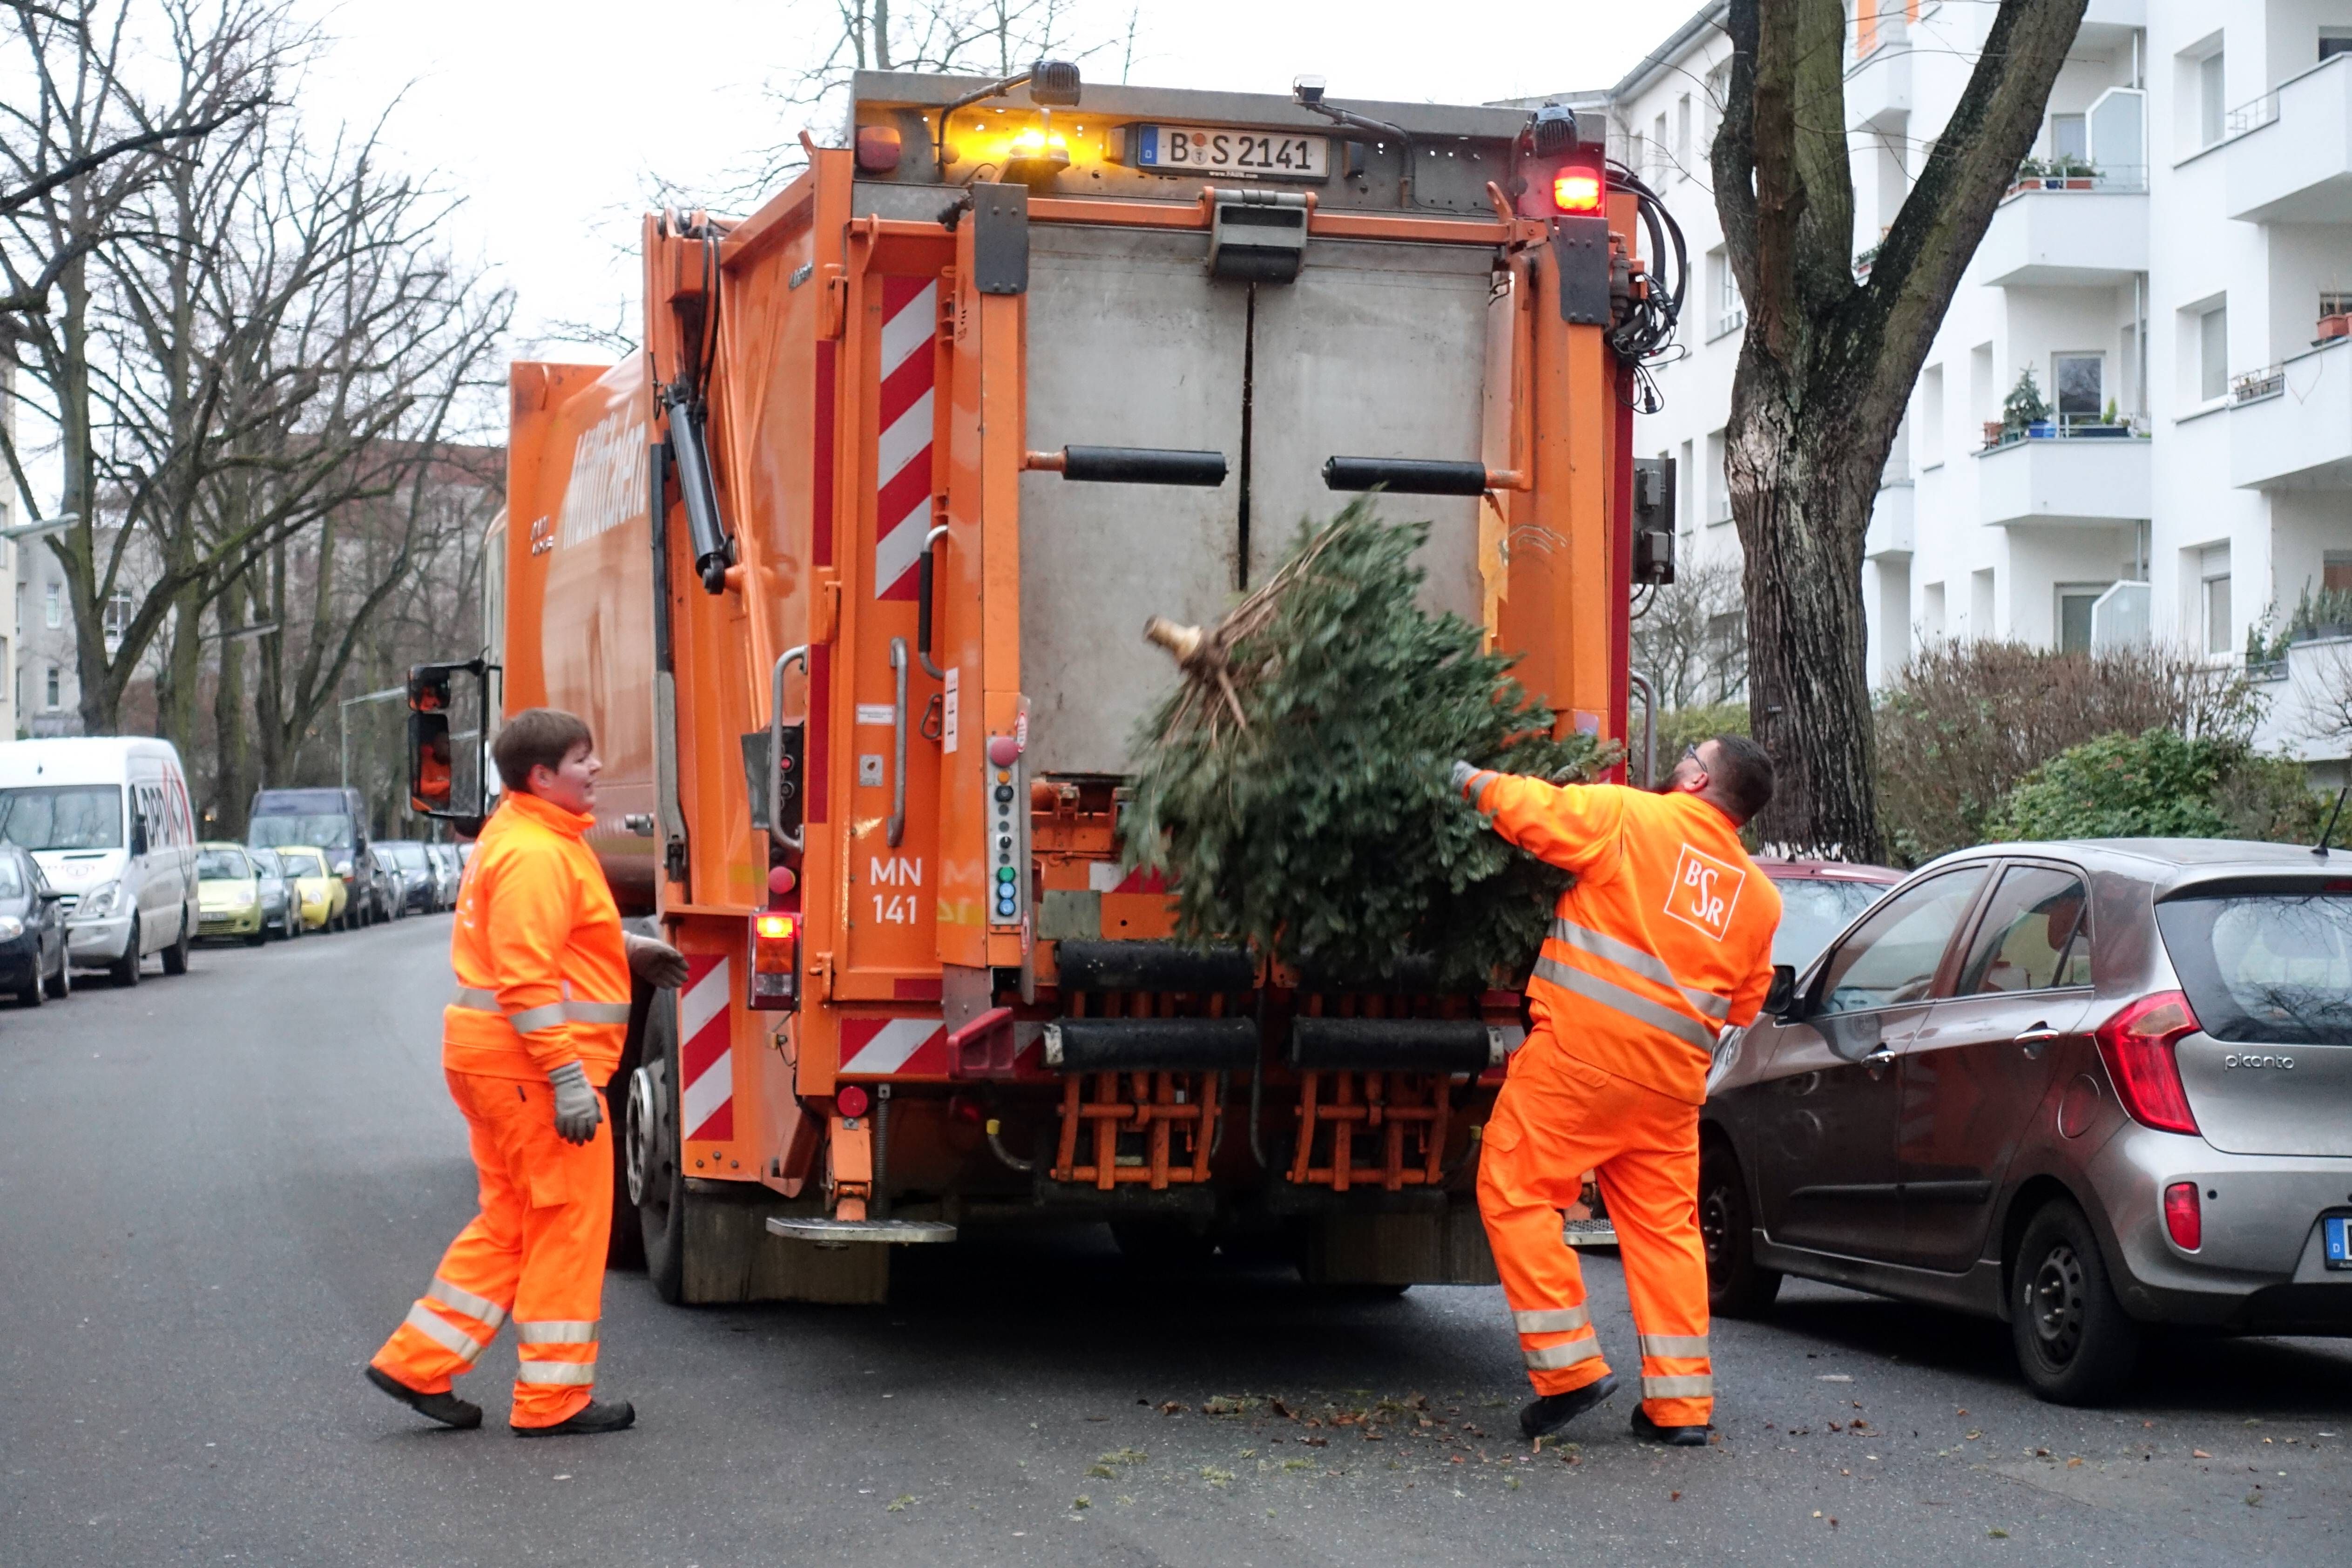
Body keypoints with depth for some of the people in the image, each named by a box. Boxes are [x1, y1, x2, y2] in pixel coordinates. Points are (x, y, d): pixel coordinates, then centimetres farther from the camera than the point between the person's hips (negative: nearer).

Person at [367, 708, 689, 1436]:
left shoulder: (520, 833, 16)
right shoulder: (536, 854, -18)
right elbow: (527, 977, -24)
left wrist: (626, 950, 20)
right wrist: (569, 1078, -25)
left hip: (492, 1057, 11)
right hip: (529, 1059, -11)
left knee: (510, 1222, 17)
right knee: (568, 1222, -1)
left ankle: (418, 1362, 18)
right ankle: (554, 1396, 6)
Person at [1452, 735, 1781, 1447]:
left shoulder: (1631, 818, -1)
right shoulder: (1758, 894, 16)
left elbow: (1527, 809, -5)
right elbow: (1745, 1004, 20)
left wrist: (1470, 778, 13)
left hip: (1581, 1054, -6)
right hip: (1672, 1080, 6)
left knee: (1515, 1193, 3)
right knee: (1665, 1226, 12)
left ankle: (1569, 1366, 0)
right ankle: (1681, 1402, 11)